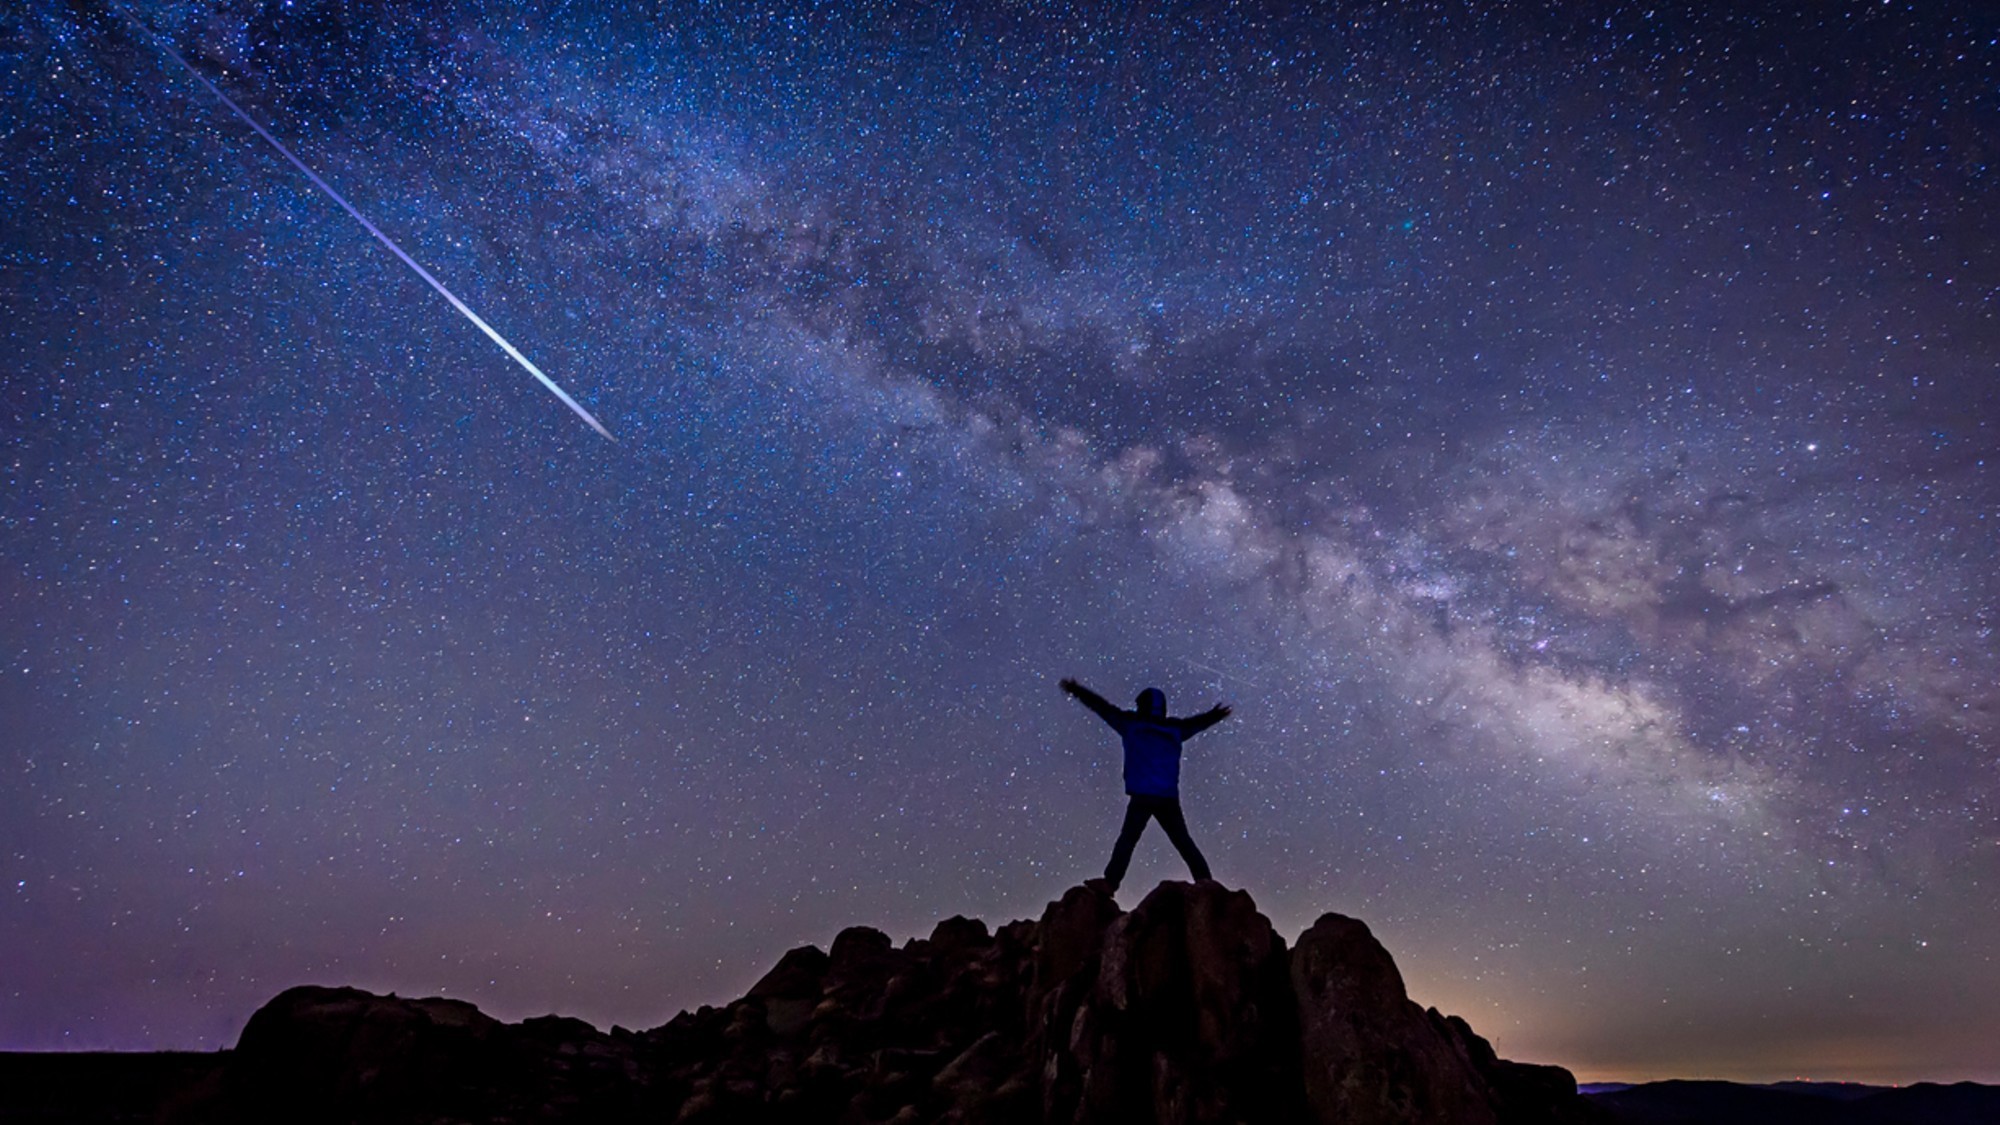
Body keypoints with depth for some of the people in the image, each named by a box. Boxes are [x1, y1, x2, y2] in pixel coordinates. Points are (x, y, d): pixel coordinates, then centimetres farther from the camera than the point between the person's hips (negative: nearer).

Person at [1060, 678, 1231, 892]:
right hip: (1169, 798, 3)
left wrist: (1077, 690, 21)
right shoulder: (1175, 729, 12)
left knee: (1126, 843, -5)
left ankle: (1107, 888, -14)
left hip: (1141, 797, -3)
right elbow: (1197, 722, 32)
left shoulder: (1131, 725, 4)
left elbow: (1103, 707, 10)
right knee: (1184, 843, 13)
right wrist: (1215, 715, 53)